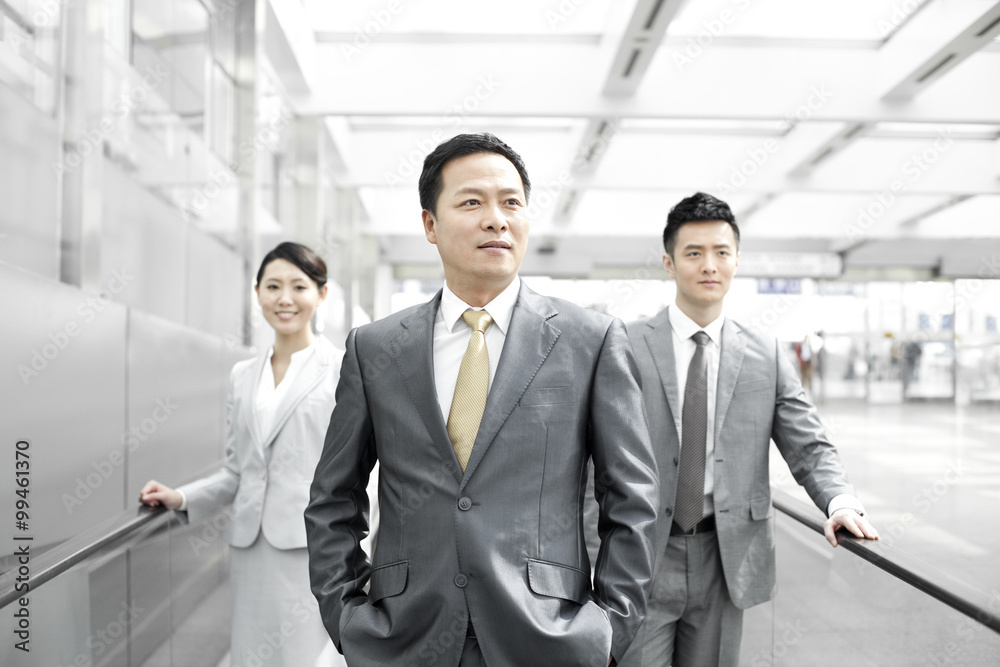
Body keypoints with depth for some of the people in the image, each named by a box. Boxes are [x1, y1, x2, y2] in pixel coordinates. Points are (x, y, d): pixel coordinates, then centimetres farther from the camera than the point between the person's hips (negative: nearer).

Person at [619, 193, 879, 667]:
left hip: (726, 561, 3)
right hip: (643, 557, -2)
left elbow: (808, 445, 4)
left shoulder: (767, 356, 7)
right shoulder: (628, 347, -3)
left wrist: (841, 502, -16)